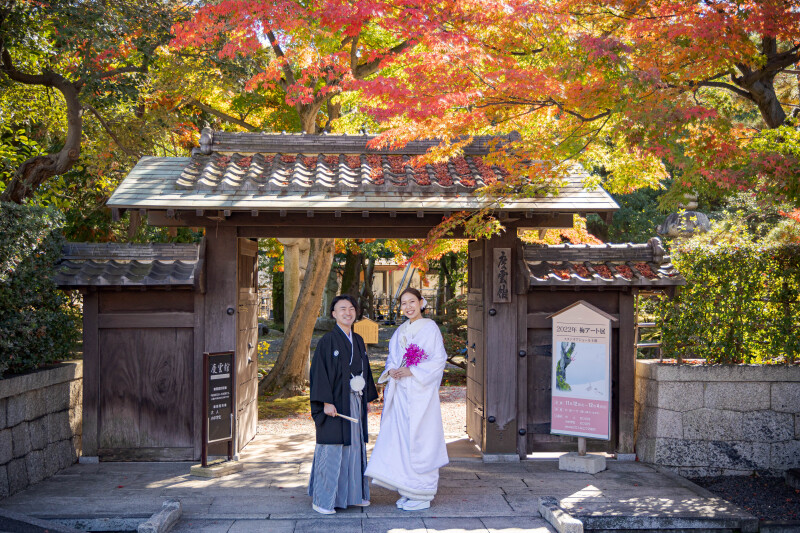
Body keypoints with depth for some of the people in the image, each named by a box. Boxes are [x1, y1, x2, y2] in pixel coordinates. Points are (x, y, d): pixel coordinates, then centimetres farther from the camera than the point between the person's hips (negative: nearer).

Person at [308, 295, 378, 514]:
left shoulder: (358, 341, 11)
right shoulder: (328, 340, -9)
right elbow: (319, 371, -13)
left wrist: (367, 398, 15)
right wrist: (326, 402, -19)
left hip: (355, 404, 7)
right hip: (335, 404, -7)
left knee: (355, 447, 12)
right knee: (331, 451, -4)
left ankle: (353, 493, 24)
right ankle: (321, 500, 5)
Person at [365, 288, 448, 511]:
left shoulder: (430, 328, -4)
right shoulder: (400, 331, 16)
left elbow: (439, 359, -9)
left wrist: (412, 371, -16)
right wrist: (391, 371, -3)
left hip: (420, 392, -6)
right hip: (400, 392, 7)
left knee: (419, 439, -5)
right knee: (400, 438, 6)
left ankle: (422, 495, 4)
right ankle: (407, 491, 16)